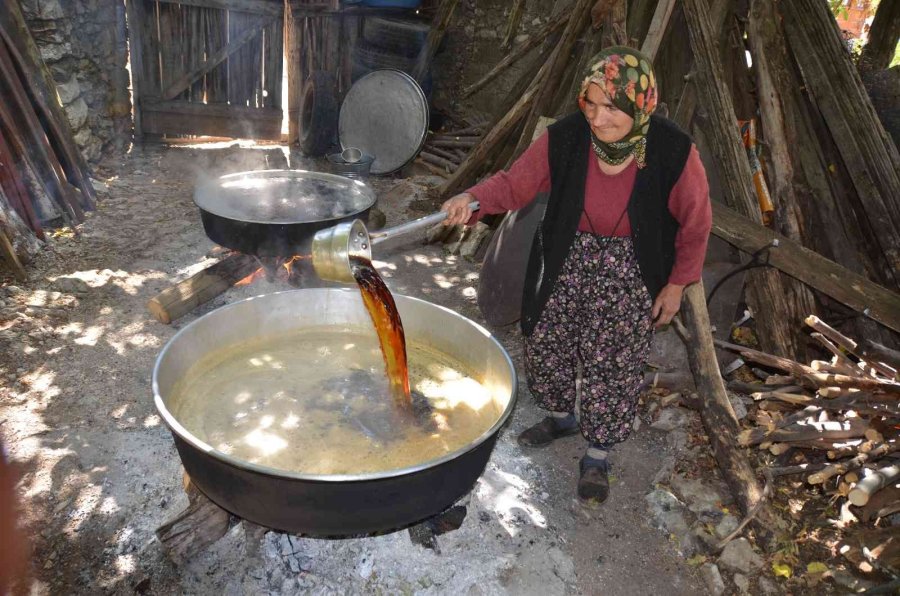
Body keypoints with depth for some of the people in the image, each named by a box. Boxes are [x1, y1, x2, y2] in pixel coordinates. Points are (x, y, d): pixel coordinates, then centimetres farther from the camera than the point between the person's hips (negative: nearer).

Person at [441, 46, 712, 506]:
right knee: (545, 345, 15)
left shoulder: (673, 154, -22)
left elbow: (695, 223, -7)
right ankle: (562, 416, 47)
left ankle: (597, 455, 31)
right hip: (566, 263, 3)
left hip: (627, 276, -3)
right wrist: (473, 199, -28)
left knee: (613, 365, 6)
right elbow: (515, 183, -8)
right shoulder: (565, 138, -18)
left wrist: (676, 284, -2)